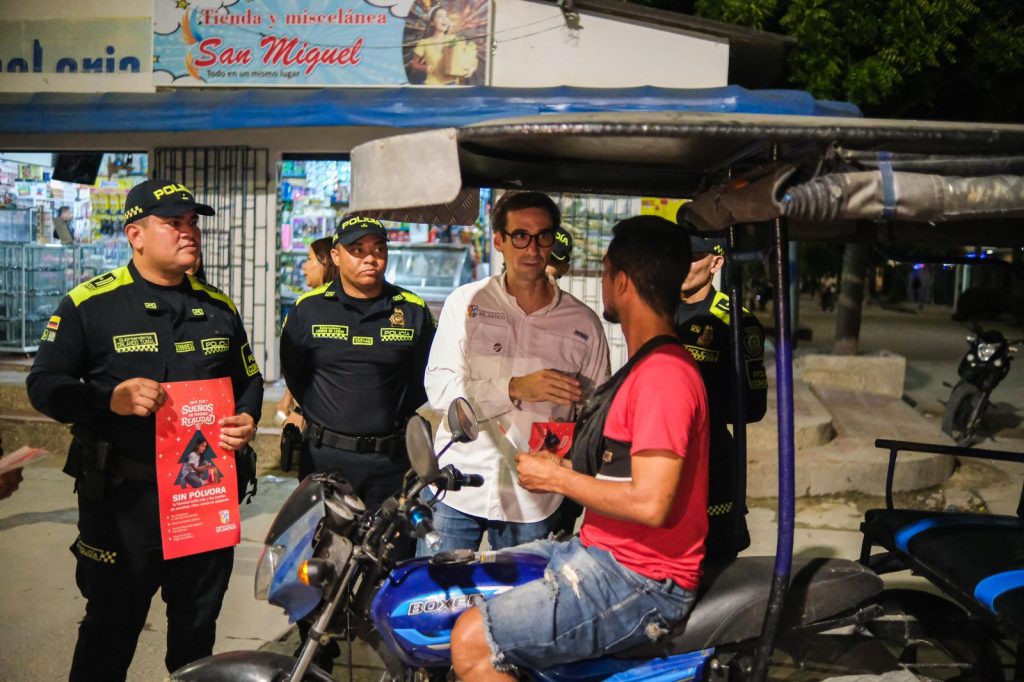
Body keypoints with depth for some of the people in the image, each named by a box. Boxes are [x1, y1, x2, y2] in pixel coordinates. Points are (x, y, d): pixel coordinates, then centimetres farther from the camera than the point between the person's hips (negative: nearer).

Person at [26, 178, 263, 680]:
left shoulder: (219, 308, 9)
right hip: (122, 492, -4)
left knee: (198, 623, 18)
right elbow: (44, 384, -6)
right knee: (112, 626, 10)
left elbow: (249, 379, 18)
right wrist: (110, 399, -23)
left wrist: (246, 419, -3)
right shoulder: (89, 303, -5)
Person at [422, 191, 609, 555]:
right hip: (456, 493, 0)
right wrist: (516, 388, -19)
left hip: (534, 503, 0)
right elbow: (439, 388, -7)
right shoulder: (466, 302, 1)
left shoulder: (584, 324, 2)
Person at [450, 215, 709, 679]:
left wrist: (556, 478, -16)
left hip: (641, 582, -11)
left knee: (472, 642, -18)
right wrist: (565, 466, 12)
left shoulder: (664, 375, -20)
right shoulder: (650, 364, 14)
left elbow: (651, 503, -27)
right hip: (602, 552, 11)